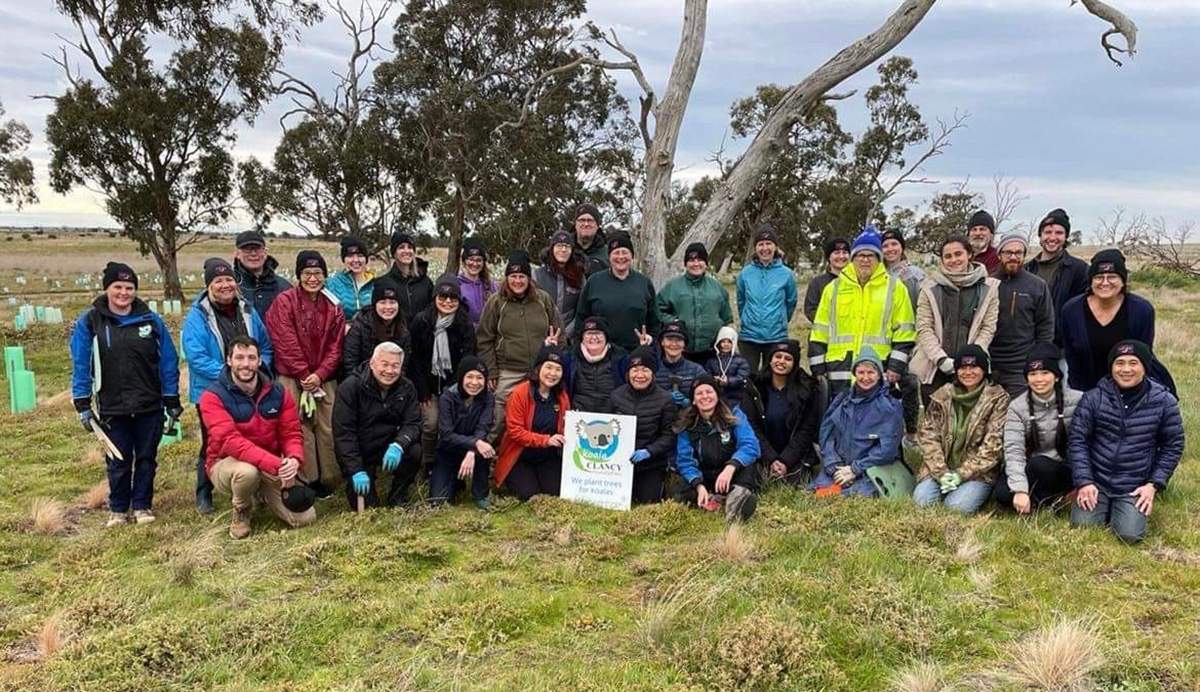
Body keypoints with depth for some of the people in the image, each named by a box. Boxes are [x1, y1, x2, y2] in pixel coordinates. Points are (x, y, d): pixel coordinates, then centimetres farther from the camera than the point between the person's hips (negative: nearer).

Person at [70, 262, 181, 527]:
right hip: (112, 408, -1)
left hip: (150, 406, 1)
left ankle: (142, 505, 24)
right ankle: (118, 509, 25)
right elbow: (81, 366, -1)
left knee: (146, 458, 10)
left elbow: (168, 362, 3)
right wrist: (83, 405, -4)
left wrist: (172, 401, 3)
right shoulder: (89, 322, -3)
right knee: (118, 462, 8)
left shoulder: (151, 320, 0)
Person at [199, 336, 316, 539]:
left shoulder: (277, 392, -3)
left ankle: (263, 495, 23)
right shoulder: (213, 397, -17)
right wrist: (276, 464, -38)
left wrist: (294, 460, -29)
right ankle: (242, 512, -4)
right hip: (227, 464, -4)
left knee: (305, 518, -9)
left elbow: (292, 434, -5)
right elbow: (230, 441, -29)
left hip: (273, 467, 4)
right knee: (247, 472, -41)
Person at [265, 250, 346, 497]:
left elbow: (336, 345, 5)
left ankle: (329, 481, 12)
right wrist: (304, 375, -10)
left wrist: (319, 375, -8)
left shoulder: (333, 306, 9)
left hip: (324, 378, 3)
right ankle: (307, 481, 3)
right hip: (292, 378, -3)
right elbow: (286, 343, -7)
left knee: (329, 428, 1)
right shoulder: (284, 301, -2)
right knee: (300, 428, -5)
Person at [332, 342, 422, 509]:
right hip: (359, 451, -3)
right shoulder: (350, 387, -15)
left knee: (414, 451, -26)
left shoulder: (406, 388, -4)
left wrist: (399, 445, -33)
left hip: (389, 447, 3)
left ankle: (397, 499, -4)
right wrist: (356, 470, -26)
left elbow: (413, 424, -10)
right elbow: (343, 432, -19)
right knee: (363, 503, -16)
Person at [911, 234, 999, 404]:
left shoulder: (988, 287, 4)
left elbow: (988, 328, 1)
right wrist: (941, 359, -12)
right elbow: (924, 328, 0)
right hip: (934, 368, 1)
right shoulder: (931, 287, 4)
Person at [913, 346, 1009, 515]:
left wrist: (962, 474, -14)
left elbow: (993, 445, -9)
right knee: (922, 500, -21)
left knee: (958, 506, -27)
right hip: (941, 469, 3)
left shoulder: (998, 399, -2)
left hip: (978, 472, -3)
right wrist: (942, 473, -11)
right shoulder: (942, 396, 7)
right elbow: (928, 435, 2)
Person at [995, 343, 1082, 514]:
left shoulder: (1076, 401, -8)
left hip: (1067, 470, -2)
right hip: (1031, 469, 2)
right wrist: (1020, 490, -29)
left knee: (1039, 464, -34)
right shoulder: (1017, 407, -6)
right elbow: (1013, 450, -16)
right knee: (1003, 493, -26)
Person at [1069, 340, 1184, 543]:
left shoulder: (1164, 402, -2)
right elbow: (1077, 440, -3)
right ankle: (1105, 509, 18)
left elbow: (1173, 446, 6)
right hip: (1095, 482, 1)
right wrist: (1083, 482, -12)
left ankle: (1124, 510, 15)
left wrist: (1154, 485, -2)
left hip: (1135, 488, 0)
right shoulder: (1094, 398, -4)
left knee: (1129, 534, -19)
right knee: (1082, 526, -15)